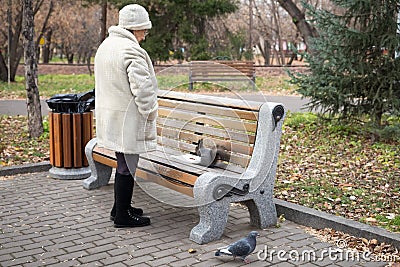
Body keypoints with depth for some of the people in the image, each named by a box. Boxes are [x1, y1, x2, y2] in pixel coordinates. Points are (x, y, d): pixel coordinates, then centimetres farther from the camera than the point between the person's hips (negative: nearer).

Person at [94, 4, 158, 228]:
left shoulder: (106, 45, 13)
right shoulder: (131, 50, -18)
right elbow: (142, 88, -22)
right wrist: (151, 114, -11)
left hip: (110, 115, 10)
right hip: (128, 119, -10)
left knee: (124, 163, 19)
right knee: (127, 167, 0)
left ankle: (120, 208, 31)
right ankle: (123, 216, 10)